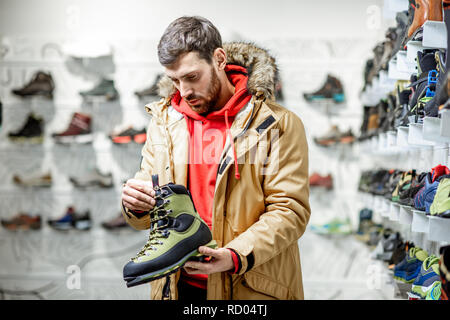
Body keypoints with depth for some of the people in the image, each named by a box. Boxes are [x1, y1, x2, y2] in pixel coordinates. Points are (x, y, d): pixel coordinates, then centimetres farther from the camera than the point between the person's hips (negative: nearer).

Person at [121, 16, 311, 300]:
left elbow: (290, 211, -11)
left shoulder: (277, 124, -7)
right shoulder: (164, 121, 7)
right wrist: (136, 205, -13)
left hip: (251, 289, -3)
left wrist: (236, 256, -25)